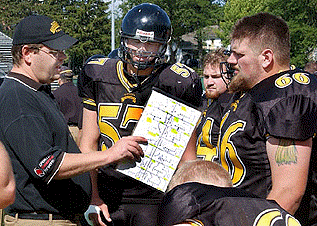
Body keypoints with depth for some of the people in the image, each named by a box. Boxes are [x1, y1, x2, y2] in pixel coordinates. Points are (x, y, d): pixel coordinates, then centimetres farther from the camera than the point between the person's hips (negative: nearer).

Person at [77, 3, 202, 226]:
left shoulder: (177, 84, -5)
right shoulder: (97, 76, 4)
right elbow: (89, 143, 7)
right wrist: (92, 198, 1)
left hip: (154, 199, -2)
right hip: (106, 196, 3)